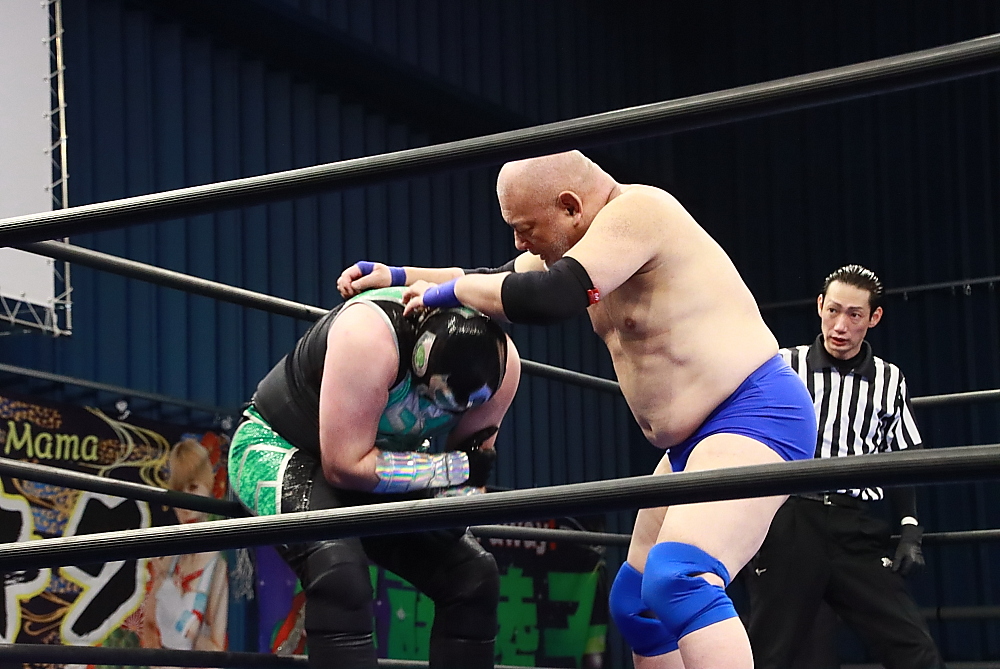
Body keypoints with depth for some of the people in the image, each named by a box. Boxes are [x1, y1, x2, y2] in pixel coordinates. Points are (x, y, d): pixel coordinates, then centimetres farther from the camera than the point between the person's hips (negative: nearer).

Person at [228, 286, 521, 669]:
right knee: (339, 572, -33)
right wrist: (455, 468, -31)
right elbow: (344, 466, -33)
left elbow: (474, 457, -2)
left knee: (473, 575, -2)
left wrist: (454, 499, -23)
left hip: (377, 466, 7)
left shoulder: (500, 362, -17)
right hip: (279, 447, -7)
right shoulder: (369, 335, -37)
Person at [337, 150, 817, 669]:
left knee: (678, 582, -31)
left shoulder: (637, 211, -17)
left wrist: (450, 289, -13)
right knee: (634, 603, 15)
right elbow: (499, 283, 27)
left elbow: (548, 297, -29)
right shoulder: (586, 242, 12)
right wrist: (399, 277, 20)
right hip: (695, 439, 11)